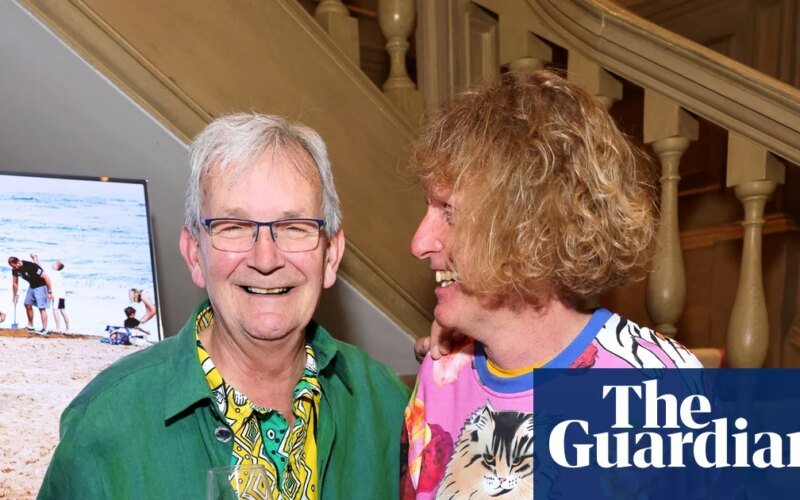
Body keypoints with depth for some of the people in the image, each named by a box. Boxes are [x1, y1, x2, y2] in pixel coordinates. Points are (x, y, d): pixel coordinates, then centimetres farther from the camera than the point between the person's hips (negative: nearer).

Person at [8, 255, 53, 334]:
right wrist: (15, 296, 14)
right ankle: (30, 327, 21)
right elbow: (15, 283, 9)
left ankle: (44, 329, -10)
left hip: (41, 286, -8)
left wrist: (50, 292, -27)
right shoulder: (15, 269, -7)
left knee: (41, 308, -11)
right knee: (27, 305, 8)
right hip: (32, 286, 8)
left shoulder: (31, 266, -30)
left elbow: (46, 277, -28)